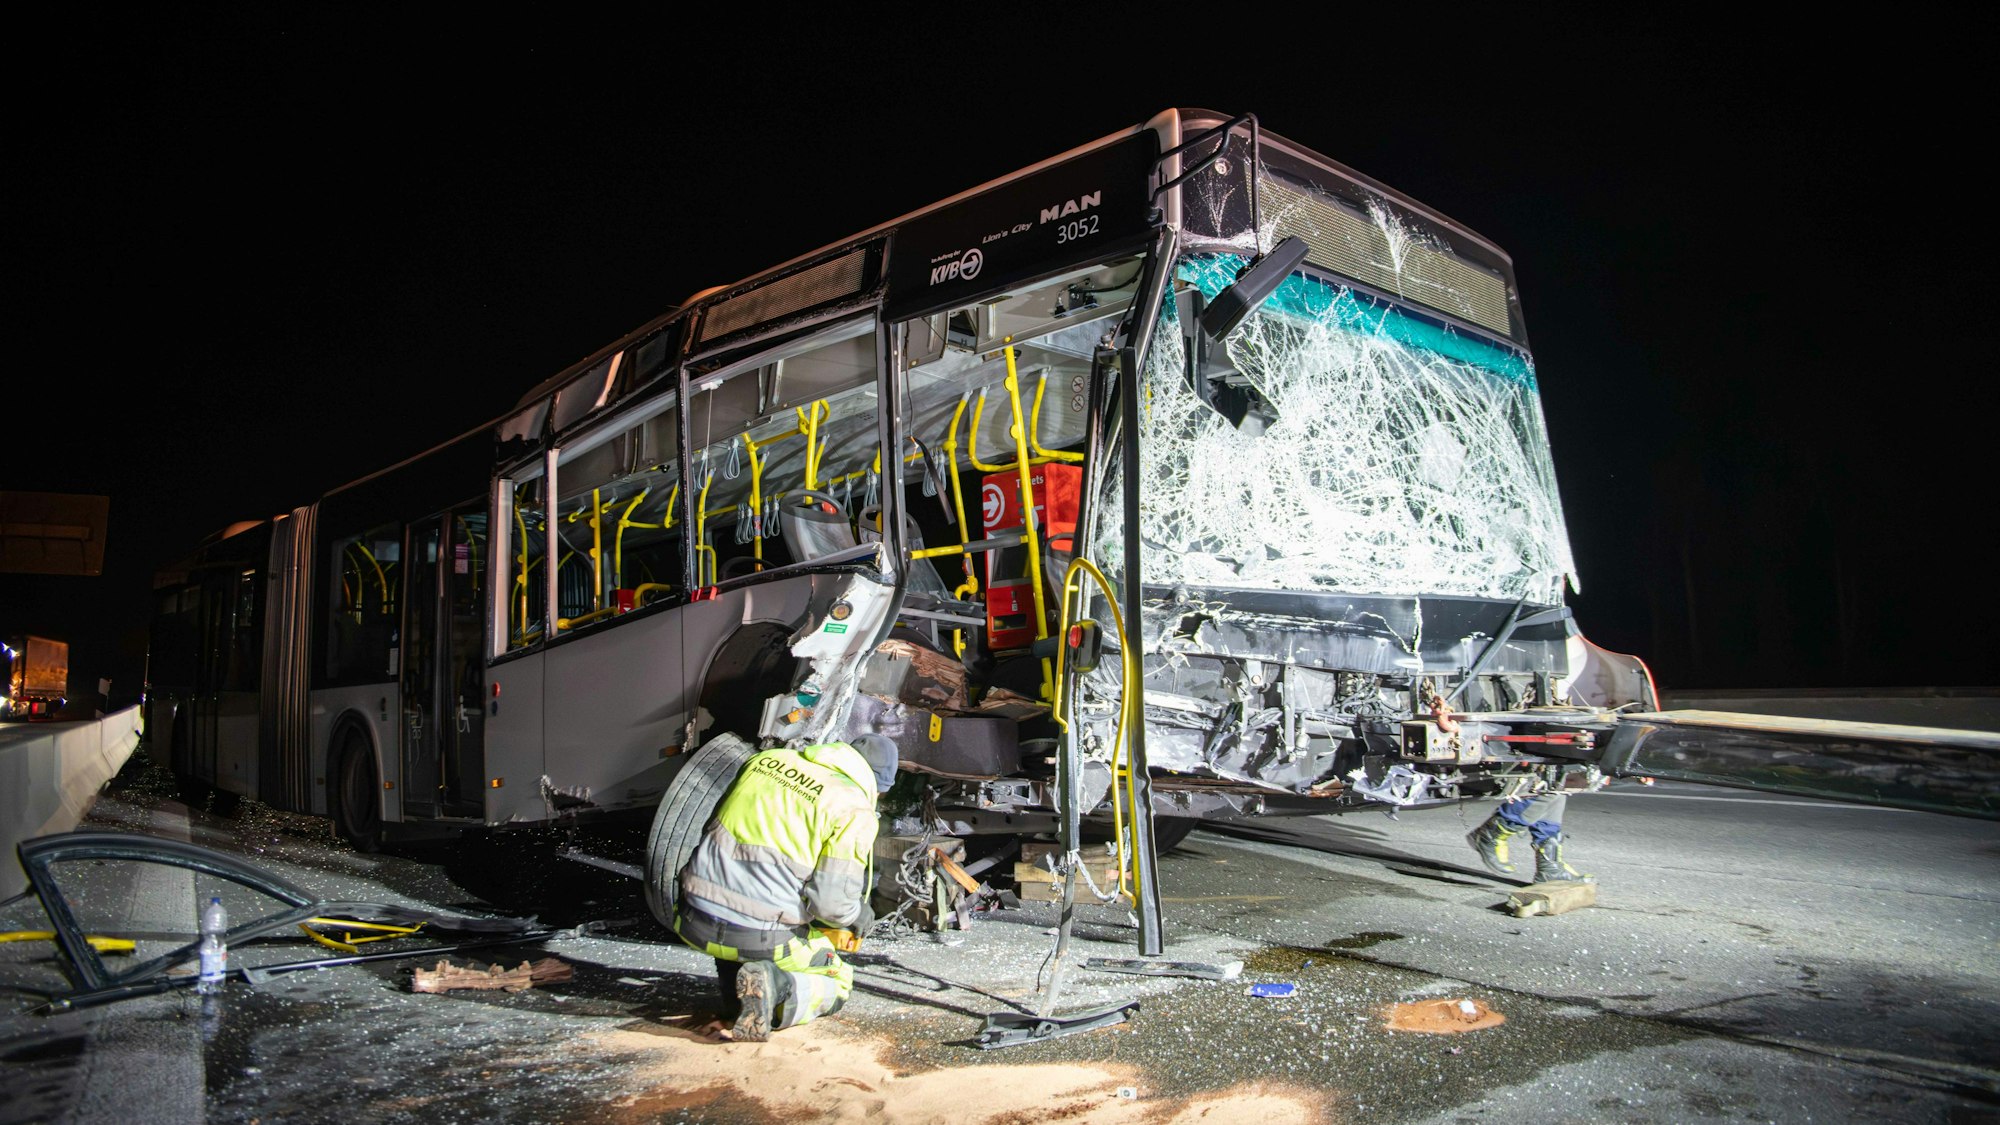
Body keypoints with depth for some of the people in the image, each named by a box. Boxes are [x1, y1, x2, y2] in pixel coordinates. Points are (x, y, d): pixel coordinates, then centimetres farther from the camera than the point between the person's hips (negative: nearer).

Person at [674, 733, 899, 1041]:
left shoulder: (766, 758, 9)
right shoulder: (854, 810, -8)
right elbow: (833, 902, -13)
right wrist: (861, 921, 12)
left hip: (695, 922, 6)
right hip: (761, 939, -6)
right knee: (837, 983, 19)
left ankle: (734, 988, 19)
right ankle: (775, 987, -10)